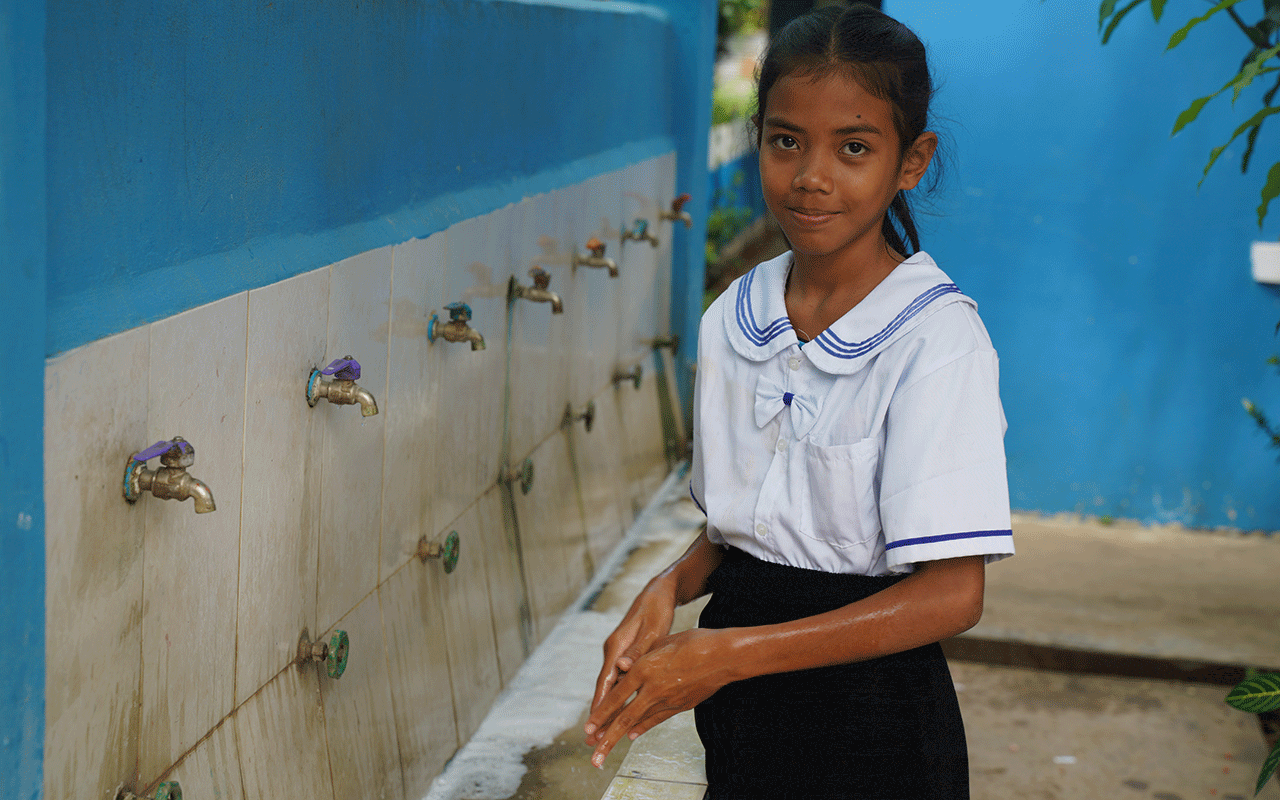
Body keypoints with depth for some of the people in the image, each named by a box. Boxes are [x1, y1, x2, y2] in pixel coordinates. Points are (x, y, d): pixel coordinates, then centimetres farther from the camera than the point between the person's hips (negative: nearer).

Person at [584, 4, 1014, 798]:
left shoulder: (937, 336, -18)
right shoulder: (733, 319, 1)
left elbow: (952, 595, -21)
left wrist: (728, 652, -25)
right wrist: (674, 585, -10)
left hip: (869, 712, -5)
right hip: (741, 703, 5)